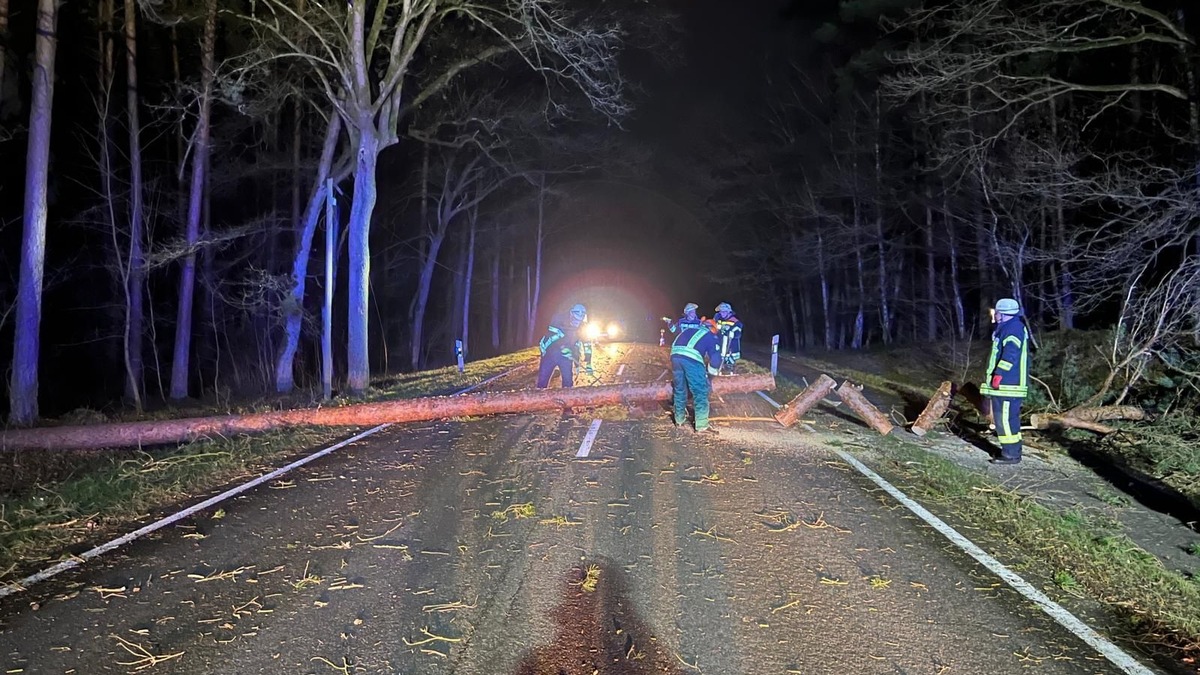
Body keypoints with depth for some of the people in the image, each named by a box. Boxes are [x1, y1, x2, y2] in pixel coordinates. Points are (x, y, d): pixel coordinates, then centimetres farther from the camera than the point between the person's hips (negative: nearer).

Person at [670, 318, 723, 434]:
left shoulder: (688, 330, 33)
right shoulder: (711, 337, 19)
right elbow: (715, 357, 10)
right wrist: (711, 370, 28)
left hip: (675, 355, 5)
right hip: (691, 359, -5)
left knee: (679, 389, 21)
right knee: (700, 392, 4)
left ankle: (679, 420, 34)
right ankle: (701, 426, 4)